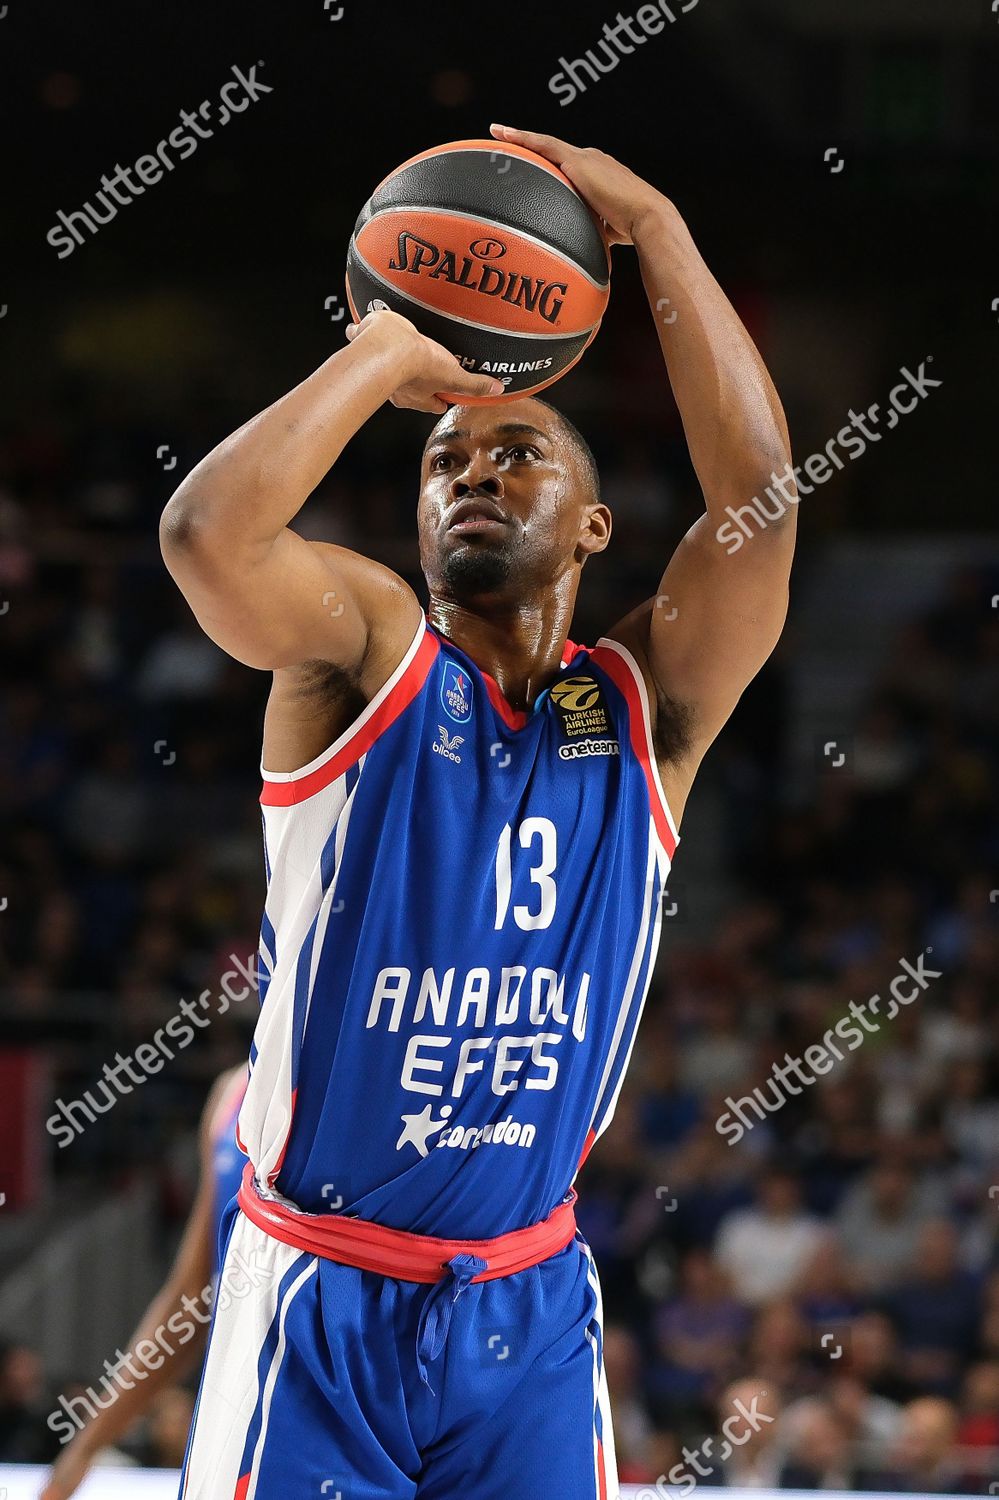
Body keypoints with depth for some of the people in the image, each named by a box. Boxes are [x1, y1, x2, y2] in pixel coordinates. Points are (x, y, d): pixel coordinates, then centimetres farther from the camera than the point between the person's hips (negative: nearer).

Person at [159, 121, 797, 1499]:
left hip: (533, 1308, 3)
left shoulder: (643, 708, 3)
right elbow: (204, 530, -23)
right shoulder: (365, 649, -3)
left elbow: (760, 495, -11)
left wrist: (656, 233, -11)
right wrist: (389, 360, -11)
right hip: (318, 1297, -3)